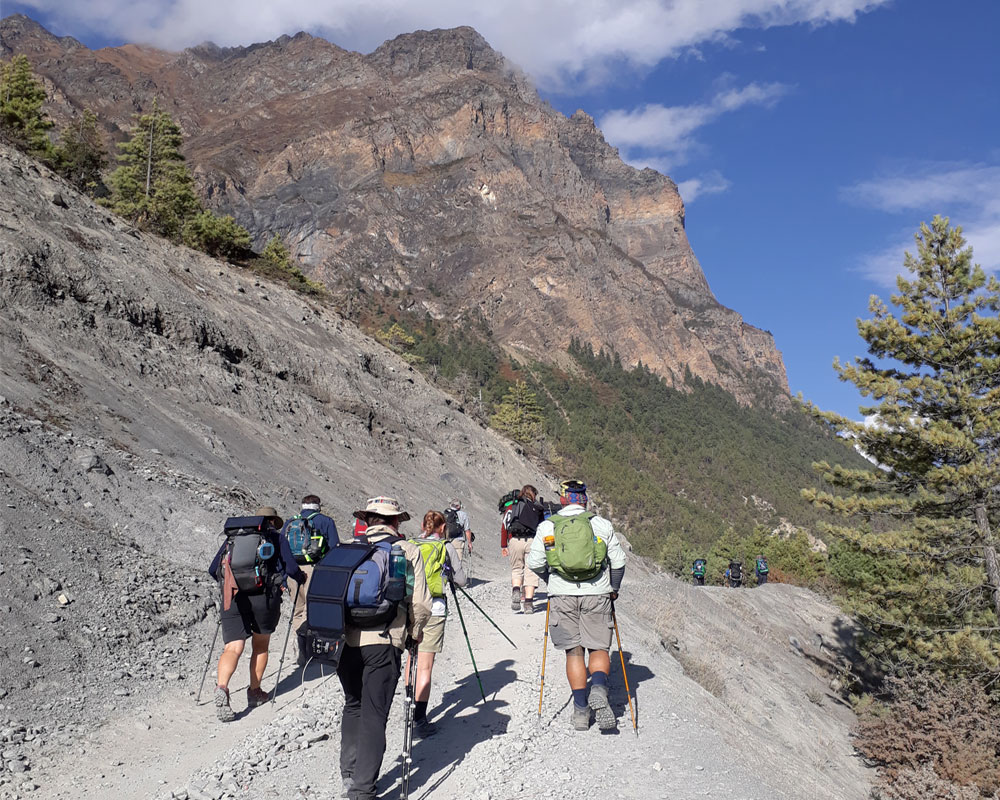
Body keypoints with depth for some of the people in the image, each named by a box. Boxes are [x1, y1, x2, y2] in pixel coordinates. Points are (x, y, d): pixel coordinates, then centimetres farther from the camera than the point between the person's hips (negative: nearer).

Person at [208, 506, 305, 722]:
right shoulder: (276, 537, 13)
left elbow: (213, 569, 20)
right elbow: (291, 568, 3)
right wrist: (301, 577, 25)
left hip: (233, 598, 1)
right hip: (264, 597, -1)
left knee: (233, 648, -4)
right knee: (260, 645, 19)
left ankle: (222, 687, -29)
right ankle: (255, 692, 23)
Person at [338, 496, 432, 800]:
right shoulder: (407, 550, 1)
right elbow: (421, 604, -4)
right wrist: (415, 633, 12)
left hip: (346, 639, 3)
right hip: (383, 641, -3)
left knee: (353, 706, 22)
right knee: (374, 715, 2)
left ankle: (350, 774, 26)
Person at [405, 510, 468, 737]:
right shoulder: (445, 547, 0)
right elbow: (461, 581, 4)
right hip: (433, 609, -4)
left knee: (412, 659, 19)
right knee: (425, 666, -4)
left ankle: (411, 710, 26)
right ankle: (420, 719, -6)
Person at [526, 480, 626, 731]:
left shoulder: (547, 526, 1)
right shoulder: (601, 524, 1)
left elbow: (535, 564, 2)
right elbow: (618, 561, 4)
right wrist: (613, 589, 20)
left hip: (563, 597, 1)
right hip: (597, 595, 0)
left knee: (574, 651, 9)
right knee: (599, 648, 9)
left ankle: (581, 709, 8)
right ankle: (599, 688, -18)